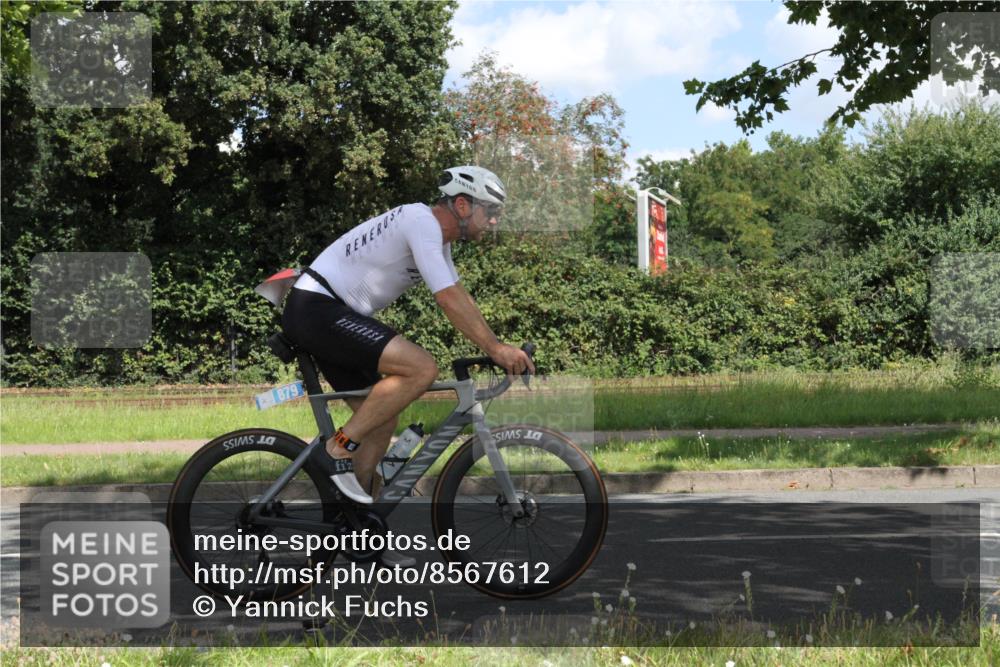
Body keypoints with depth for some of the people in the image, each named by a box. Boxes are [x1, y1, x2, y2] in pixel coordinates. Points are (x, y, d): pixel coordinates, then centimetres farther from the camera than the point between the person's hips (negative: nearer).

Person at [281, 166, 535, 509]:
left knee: (382, 419, 10)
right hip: (316, 309, -11)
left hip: (320, 314, 11)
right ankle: (339, 450, -13)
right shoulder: (422, 221, -16)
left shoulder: (436, 235, 16)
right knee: (422, 368, -22)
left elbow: (461, 297, 20)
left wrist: (499, 347, 12)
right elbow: (449, 300, -22)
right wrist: (495, 348, -20)